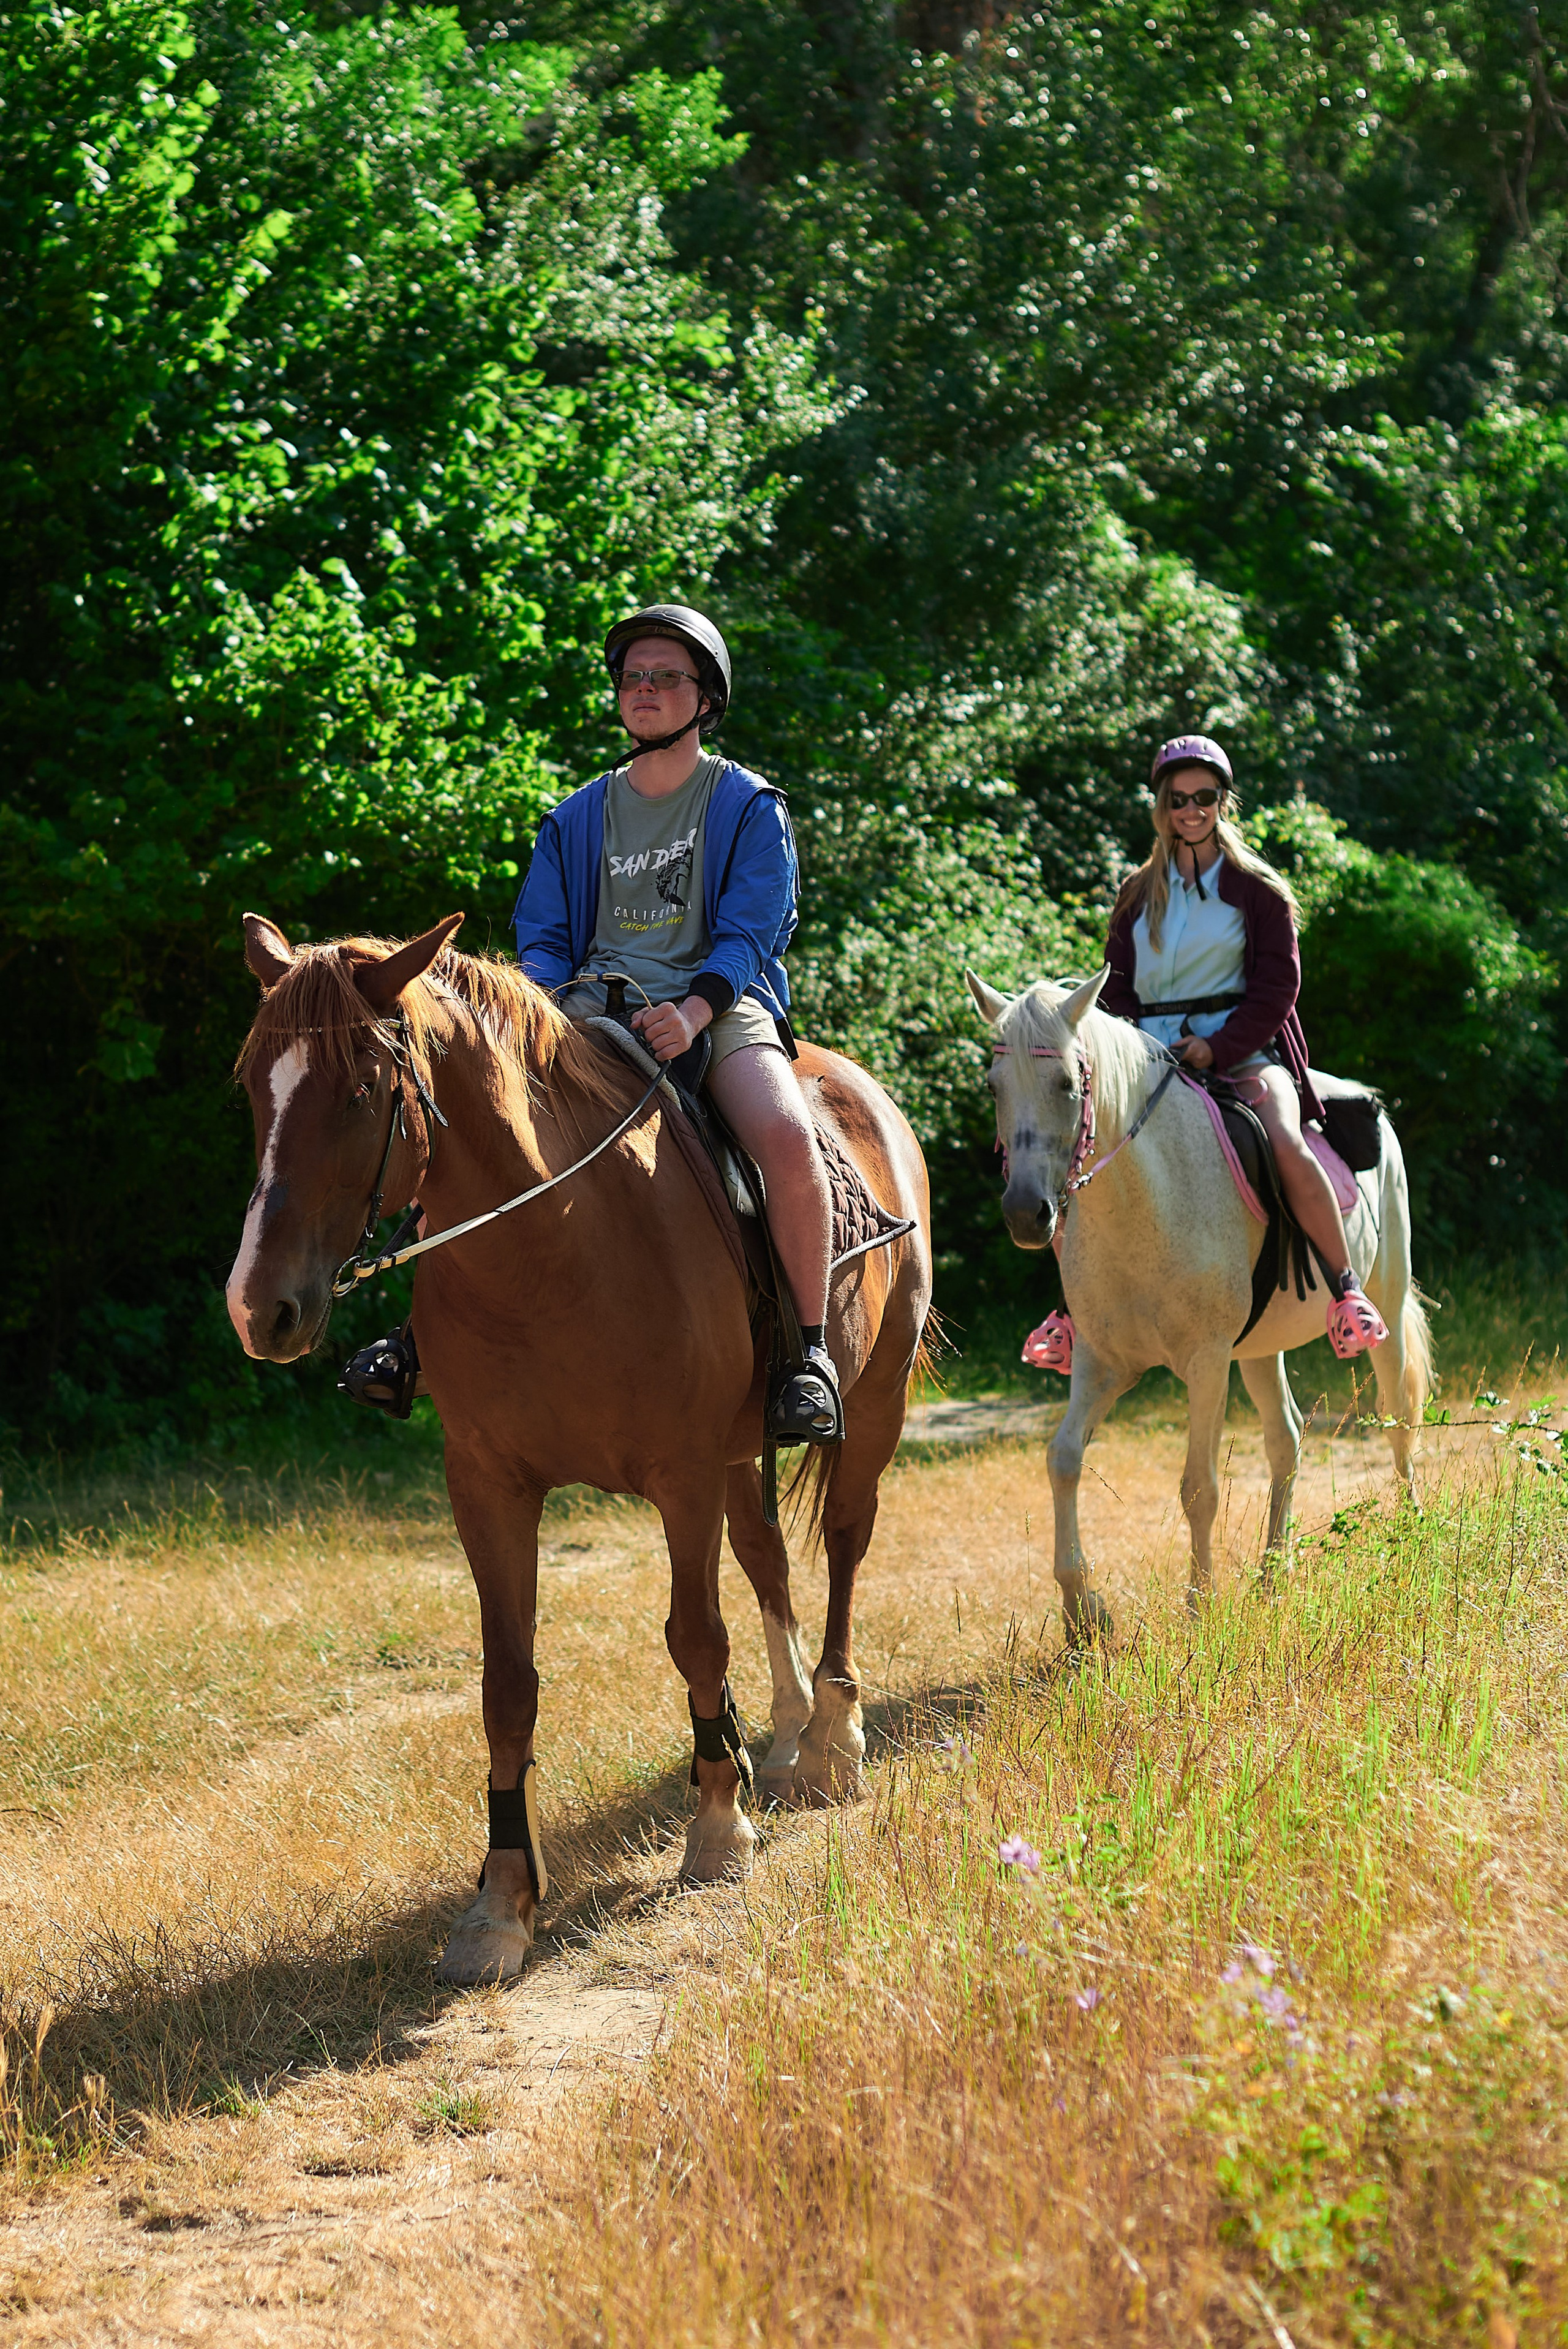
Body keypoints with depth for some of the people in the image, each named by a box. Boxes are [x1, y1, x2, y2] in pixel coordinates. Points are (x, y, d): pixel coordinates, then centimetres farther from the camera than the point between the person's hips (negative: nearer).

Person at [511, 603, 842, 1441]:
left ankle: (812, 1348, -23)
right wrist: (551, 1010, -9)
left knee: (786, 1137, -35)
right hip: (592, 1003, 4)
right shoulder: (577, 819, 18)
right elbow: (540, 940, 14)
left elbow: (749, 936, -4)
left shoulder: (750, 808, 7)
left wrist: (692, 1010, -24)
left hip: (719, 1001, -3)